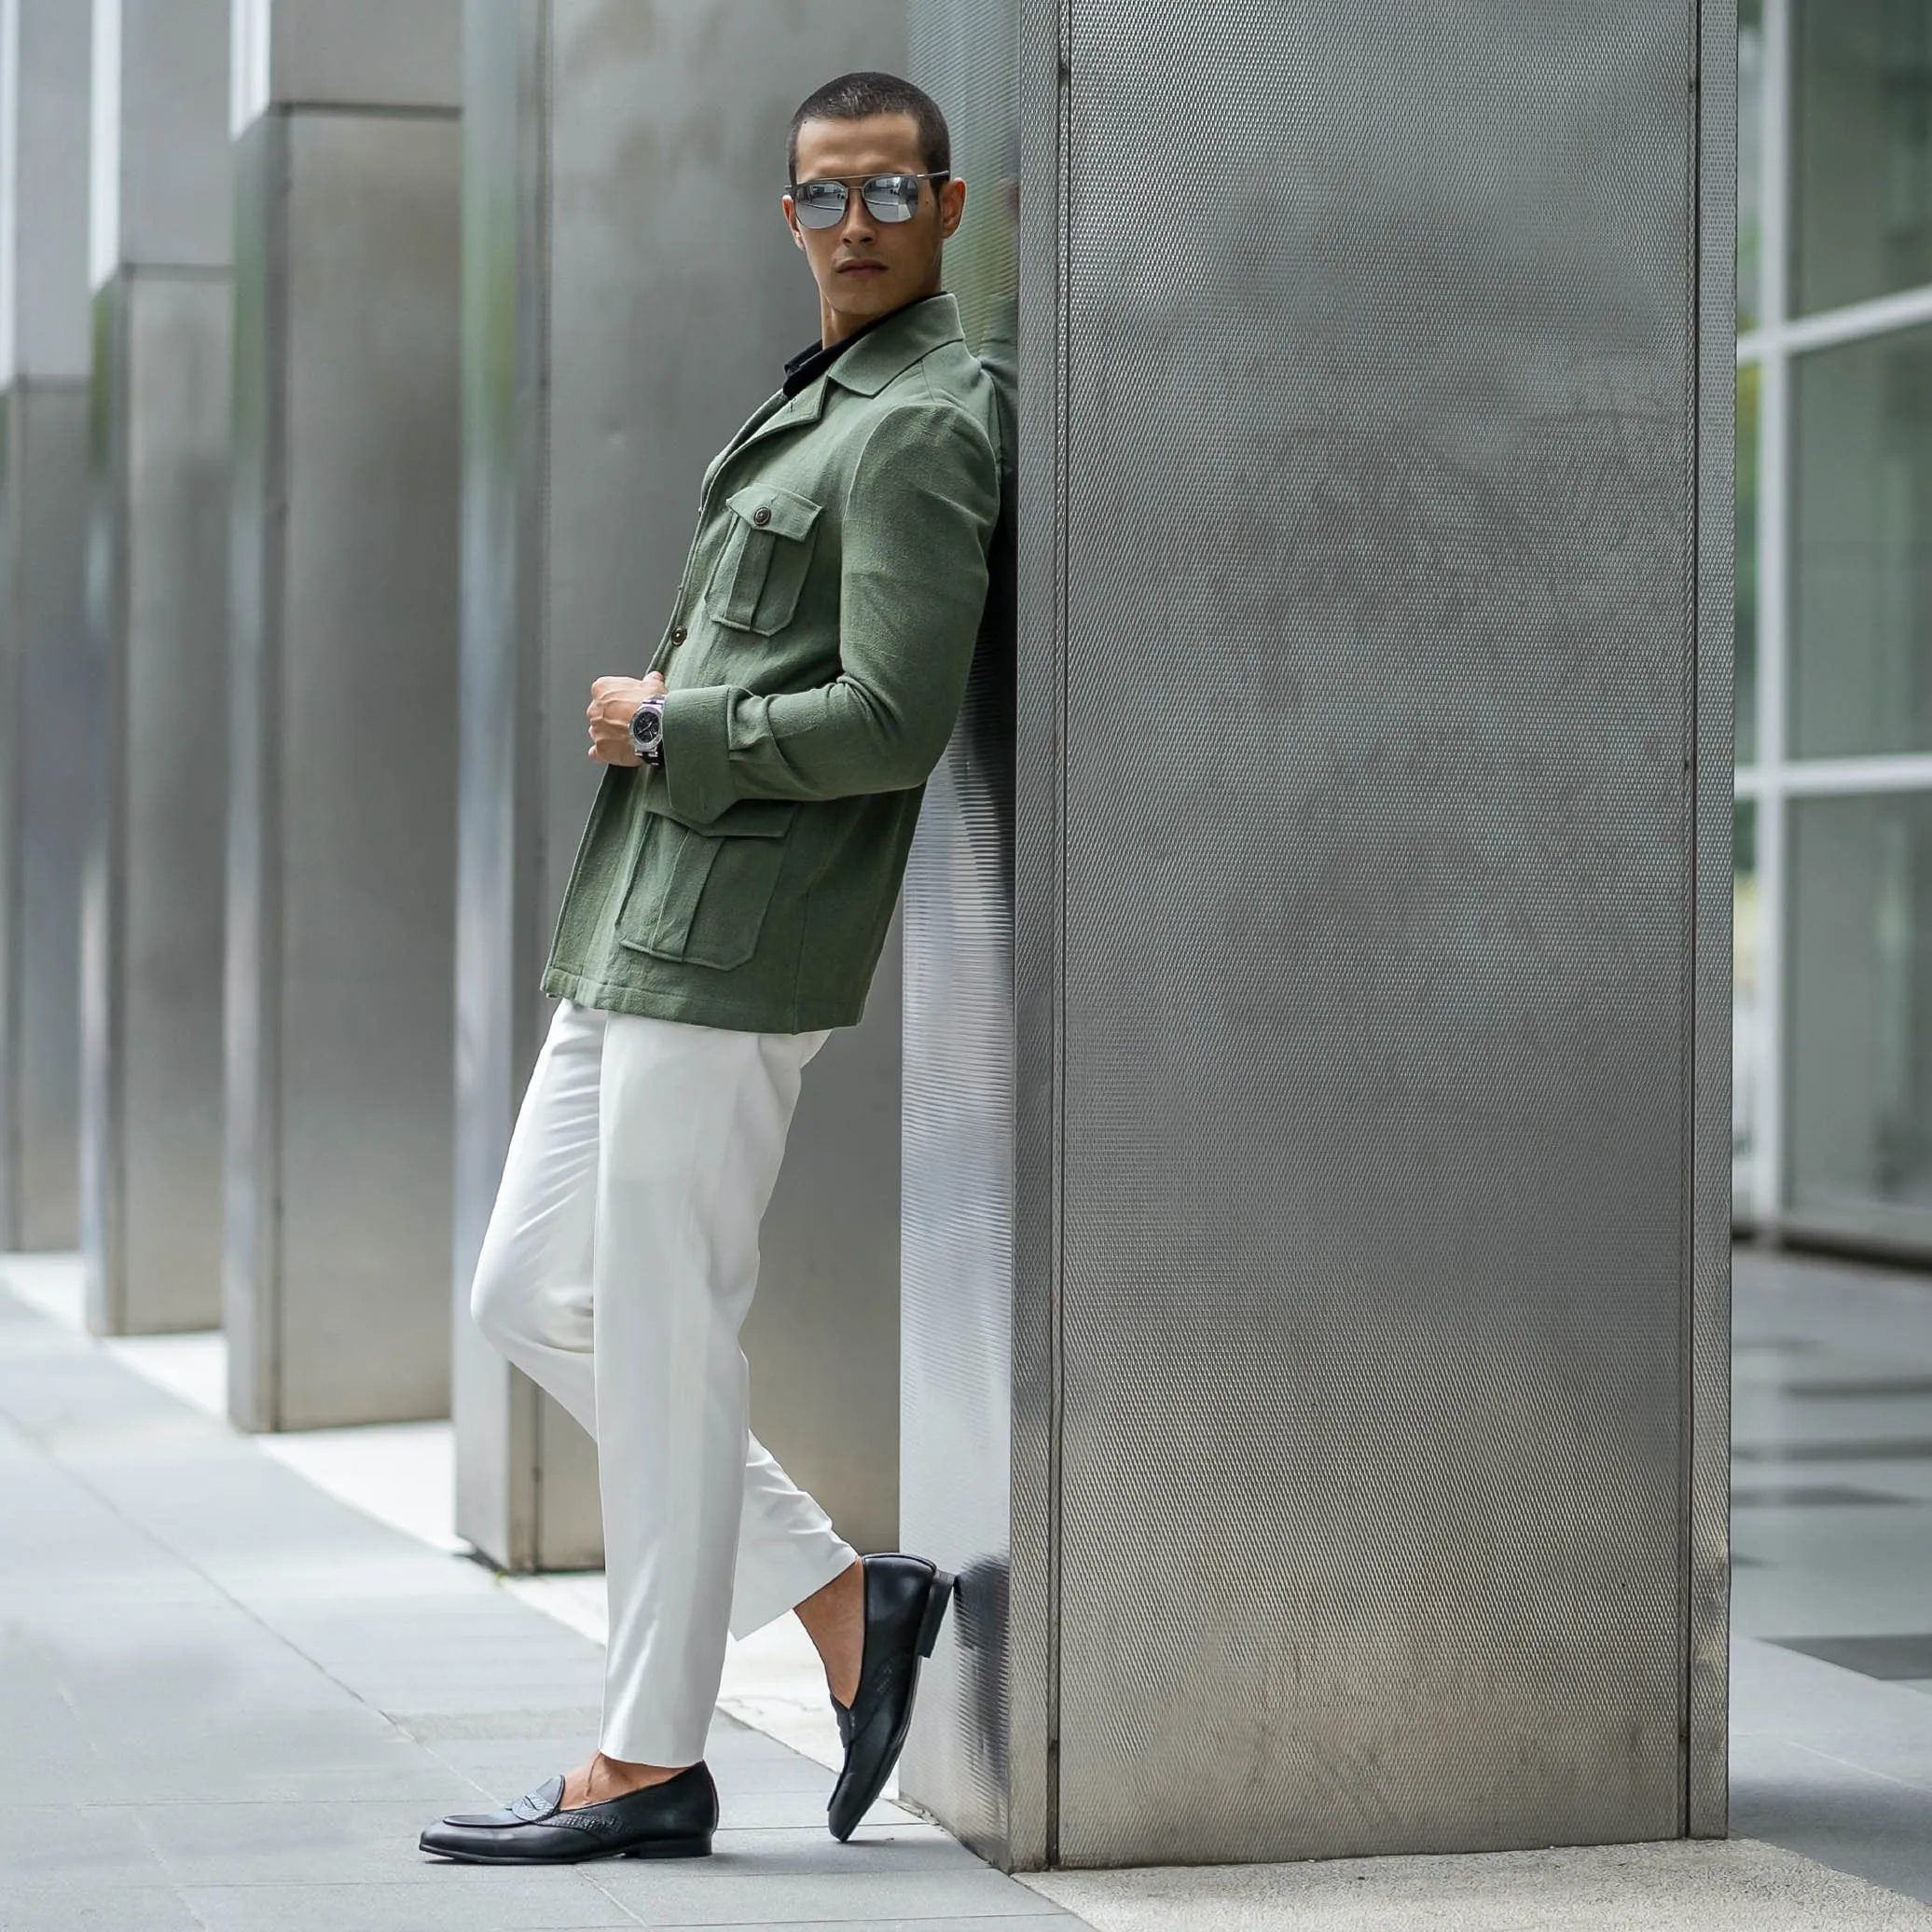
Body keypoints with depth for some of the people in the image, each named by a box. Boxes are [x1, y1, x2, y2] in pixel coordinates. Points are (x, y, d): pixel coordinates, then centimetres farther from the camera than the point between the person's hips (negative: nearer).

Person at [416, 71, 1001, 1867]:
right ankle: (843, 1599, 17)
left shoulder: (922, 432, -12)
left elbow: (891, 723, -20)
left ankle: (651, 1756, 8)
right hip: (635, 930, 10)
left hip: (738, 945, -10)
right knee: (530, 1296, 12)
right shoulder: (809, 405, 19)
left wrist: (660, 729, -9)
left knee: (659, 1339, -3)